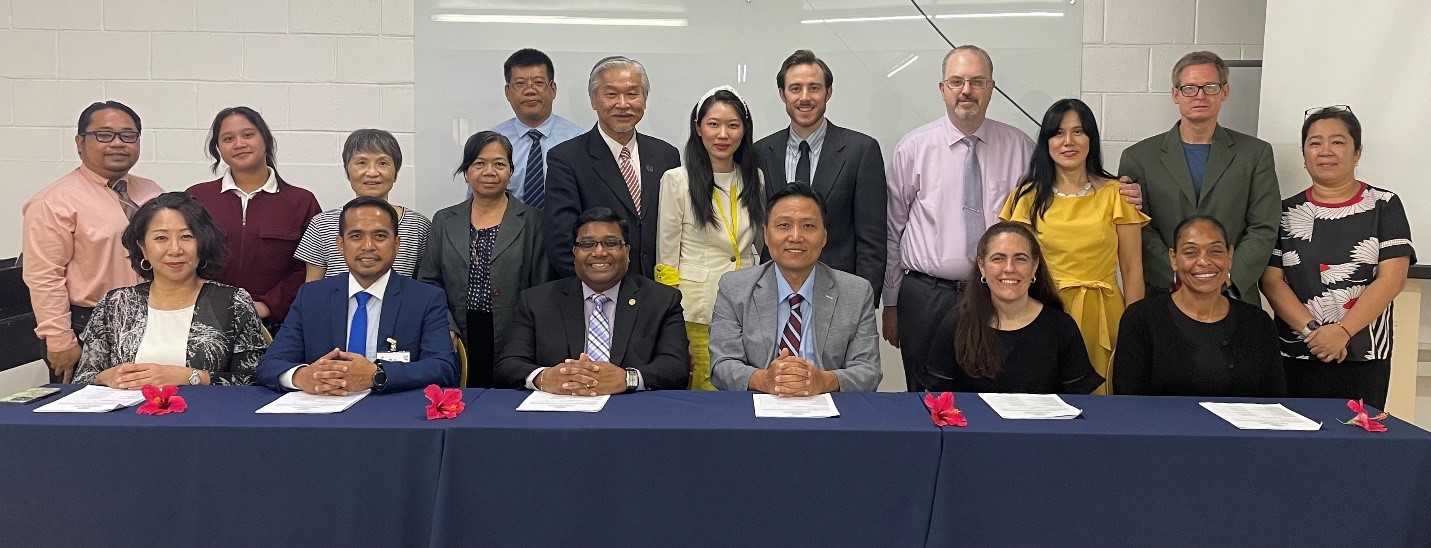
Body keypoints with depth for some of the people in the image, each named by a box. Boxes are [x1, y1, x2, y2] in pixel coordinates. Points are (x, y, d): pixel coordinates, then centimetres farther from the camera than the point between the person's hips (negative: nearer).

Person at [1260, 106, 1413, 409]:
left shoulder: (1384, 206, 4)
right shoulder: (1286, 212, 8)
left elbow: (1392, 279, -5)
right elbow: (1271, 281, 0)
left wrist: (1342, 332, -16)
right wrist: (1311, 330, -13)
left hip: (1364, 358, -1)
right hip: (1296, 356, 1)